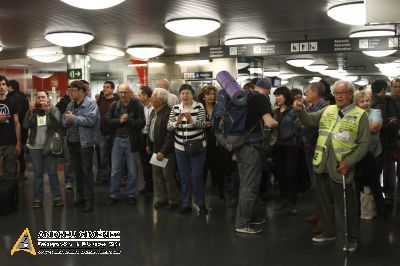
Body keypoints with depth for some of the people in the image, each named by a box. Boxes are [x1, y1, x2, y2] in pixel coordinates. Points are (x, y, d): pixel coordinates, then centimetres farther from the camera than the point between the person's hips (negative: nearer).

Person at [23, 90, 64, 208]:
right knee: (37, 173, 8)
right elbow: (25, 126, -7)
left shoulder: (54, 109, 0)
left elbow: (57, 124, -14)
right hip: (35, 147, 2)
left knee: (53, 172, 3)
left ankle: (57, 197, 11)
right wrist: (30, 111, -17)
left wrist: (48, 110, -23)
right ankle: (37, 199, 14)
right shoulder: (32, 111, 5)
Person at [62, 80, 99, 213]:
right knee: (77, 171, 16)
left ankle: (89, 200, 8)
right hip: (72, 142, 7)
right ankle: (80, 196, 30)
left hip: (85, 142, -7)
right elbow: (64, 120, 13)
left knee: (87, 171, 0)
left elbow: (90, 120, -23)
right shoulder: (71, 104, 12)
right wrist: (67, 120, -10)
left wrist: (73, 118, -17)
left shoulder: (91, 103, -10)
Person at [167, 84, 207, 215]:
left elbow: (202, 125, -14)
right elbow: (169, 127, -2)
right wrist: (177, 121, -21)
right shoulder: (175, 108, 3)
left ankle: (201, 204, 15)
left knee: (197, 176, -1)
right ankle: (186, 204, 20)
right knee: (184, 177, 9)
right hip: (180, 148, 3)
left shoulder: (199, 107, -5)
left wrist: (191, 119, -31)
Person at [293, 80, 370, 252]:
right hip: (321, 165, 5)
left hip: (340, 167, -5)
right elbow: (309, 120, 14)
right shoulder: (327, 110, 11)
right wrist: (300, 110, -7)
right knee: (324, 201, 16)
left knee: (347, 204, 5)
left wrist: (348, 162, -16)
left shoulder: (360, 115, -3)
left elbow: (364, 143, -6)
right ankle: (329, 232, 33)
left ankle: (353, 238, 22)